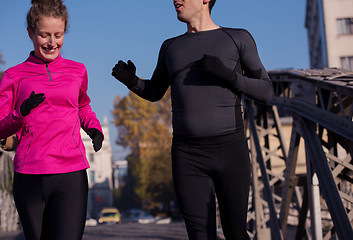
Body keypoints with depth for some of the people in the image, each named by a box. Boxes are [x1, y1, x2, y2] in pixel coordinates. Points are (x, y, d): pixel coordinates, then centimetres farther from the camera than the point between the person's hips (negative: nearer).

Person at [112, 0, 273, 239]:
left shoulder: (238, 38, 6)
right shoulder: (172, 47, 16)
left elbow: (266, 91, 4)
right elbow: (154, 93, 28)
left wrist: (228, 75, -14)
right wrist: (131, 81, 5)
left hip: (231, 150, -2)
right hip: (188, 157, 2)